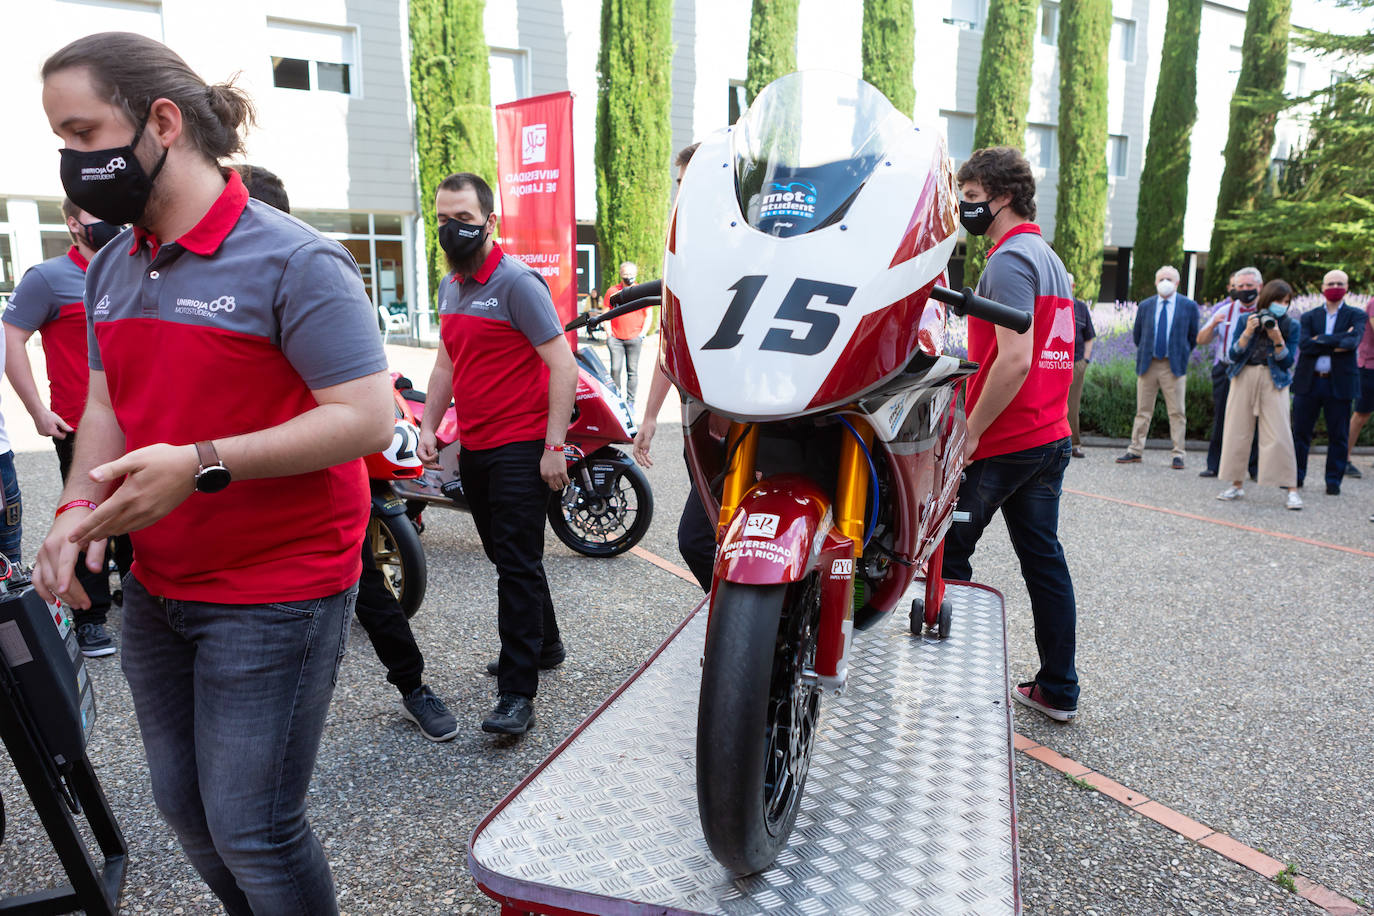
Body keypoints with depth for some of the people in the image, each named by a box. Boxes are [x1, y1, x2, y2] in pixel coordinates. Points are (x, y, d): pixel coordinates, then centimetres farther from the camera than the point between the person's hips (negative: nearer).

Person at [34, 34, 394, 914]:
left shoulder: (292, 260, -15)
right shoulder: (112, 267, 10)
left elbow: (367, 417, -21)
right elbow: (107, 406, 15)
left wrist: (201, 465, -26)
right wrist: (80, 507, -4)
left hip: (275, 598, -8)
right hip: (156, 588, 8)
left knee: (250, 827, 2)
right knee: (184, 806, 21)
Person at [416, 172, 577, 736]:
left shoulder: (516, 282, -12)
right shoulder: (450, 287, 14)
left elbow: (562, 363, -16)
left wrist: (554, 445, -20)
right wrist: (428, 426, 14)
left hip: (520, 448, -8)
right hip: (473, 447, 8)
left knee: (517, 565, -7)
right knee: (506, 556, 17)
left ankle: (517, 693, 0)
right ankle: (544, 645, 36)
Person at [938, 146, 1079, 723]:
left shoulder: (1008, 259, -13)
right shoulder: (1050, 258, 18)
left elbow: (1015, 359, -24)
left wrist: (970, 432, -18)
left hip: (1001, 442, -9)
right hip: (1051, 436, 9)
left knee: (946, 554, 4)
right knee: (1043, 556, 12)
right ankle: (1058, 690, 20)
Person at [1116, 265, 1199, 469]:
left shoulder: (1189, 306, 3)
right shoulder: (1145, 306, 9)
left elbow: (1194, 337, 8)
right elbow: (1137, 334, 16)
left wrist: (1181, 356, 7)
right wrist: (1145, 353, 12)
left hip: (1174, 366, -2)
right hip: (1148, 365, 2)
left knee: (1177, 412, 0)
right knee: (1143, 411, 7)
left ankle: (1178, 455, 4)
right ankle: (1135, 450, 13)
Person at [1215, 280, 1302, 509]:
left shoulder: (1291, 326, 1)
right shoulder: (1246, 321, 3)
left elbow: (1288, 362, -2)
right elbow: (1233, 354, -3)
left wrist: (1278, 340, -18)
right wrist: (1247, 333, -17)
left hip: (1273, 380, -1)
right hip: (1244, 378, 2)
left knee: (1279, 434, -8)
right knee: (1237, 431, 4)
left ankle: (1292, 489, -3)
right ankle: (1236, 485, 15)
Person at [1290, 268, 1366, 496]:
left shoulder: (1356, 316, 6)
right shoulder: (1308, 317, 10)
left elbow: (1353, 341, -14)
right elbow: (1304, 344, -8)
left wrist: (1321, 341, -14)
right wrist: (1337, 343, -13)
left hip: (1339, 383, -1)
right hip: (1309, 382, 1)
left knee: (1338, 435, 3)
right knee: (1300, 432, 5)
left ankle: (1333, 481, 12)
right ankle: (1296, 476, 16)